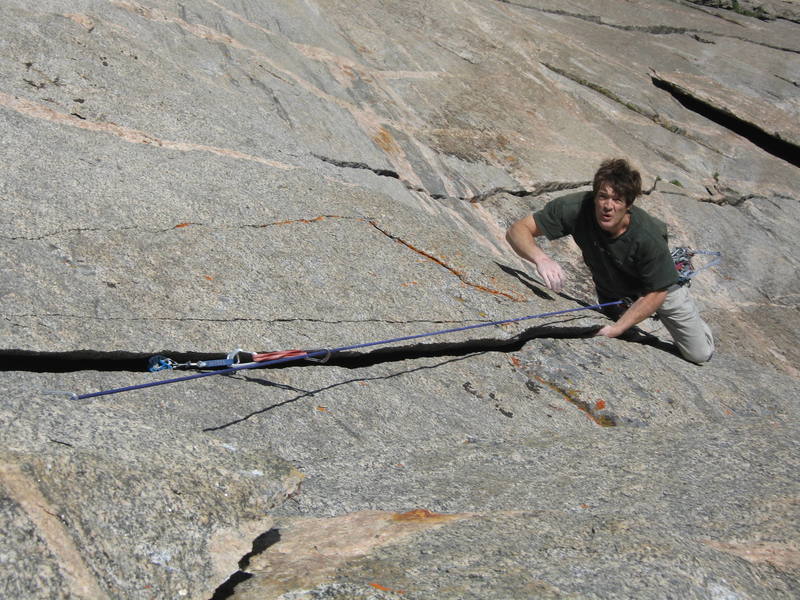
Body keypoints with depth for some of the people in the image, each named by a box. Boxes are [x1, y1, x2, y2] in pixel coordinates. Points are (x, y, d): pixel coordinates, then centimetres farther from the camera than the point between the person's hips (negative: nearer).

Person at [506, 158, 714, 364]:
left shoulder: (649, 237, -40)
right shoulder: (577, 208, -36)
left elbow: (656, 293, -26)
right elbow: (517, 230, -35)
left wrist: (616, 329, -32)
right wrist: (541, 258, -55)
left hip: (658, 285, -2)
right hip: (610, 293, 2)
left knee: (700, 354, 10)